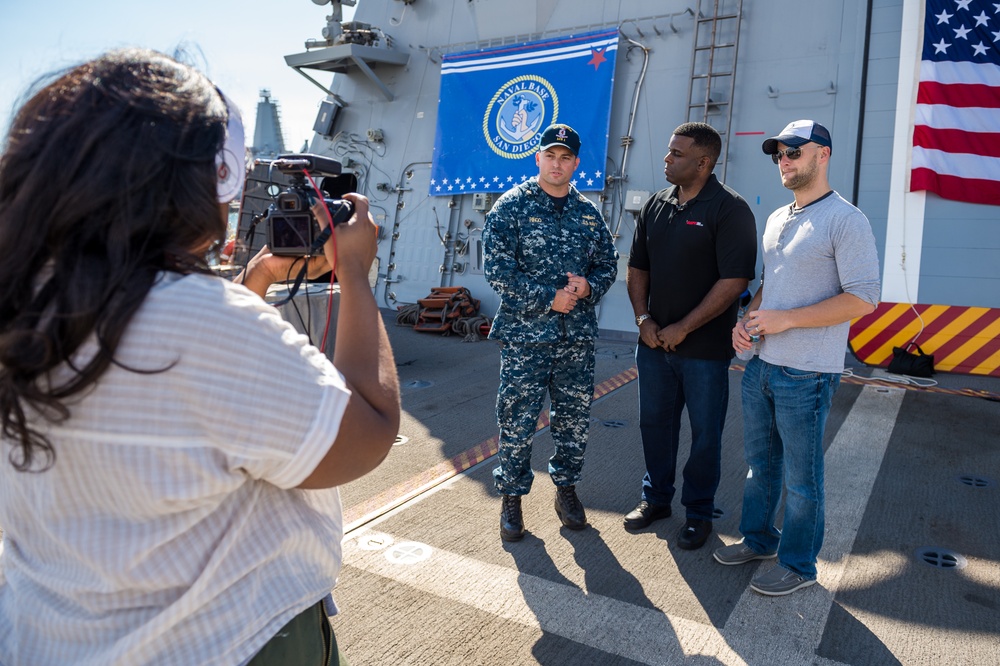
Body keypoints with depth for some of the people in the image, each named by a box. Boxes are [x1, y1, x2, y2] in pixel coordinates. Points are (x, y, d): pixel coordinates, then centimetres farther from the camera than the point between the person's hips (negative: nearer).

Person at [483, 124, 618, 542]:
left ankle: (566, 488, 31)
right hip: (524, 334, -4)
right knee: (517, 421, 3)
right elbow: (498, 269, -10)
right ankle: (511, 496, 20)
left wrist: (589, 287, -8)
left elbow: (608, 263, 15)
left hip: (578, 336, 4)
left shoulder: (588, 212, 11)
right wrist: (550, 299, -14)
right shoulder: (511, 206, -2)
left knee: (575, 419, 12)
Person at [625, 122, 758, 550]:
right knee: (654, 421, 16)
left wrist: (682, 328, -17)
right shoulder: (656, 205, 8)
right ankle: (656, 497, 34)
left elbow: (734, 281, -17)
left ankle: (698, 512, 25)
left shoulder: (729, 209, -11)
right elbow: (638, 268, 12)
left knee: (705, 433, 7)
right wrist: (643, 318, -2)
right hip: (654, 340, 6)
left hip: (705, 348, -6)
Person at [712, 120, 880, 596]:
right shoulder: (776, 220, 13)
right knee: (760, 462, 19)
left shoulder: (846, 220, -12)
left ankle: (797, 565, 23)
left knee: (800, 477, 6)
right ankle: (758, 539, 37)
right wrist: (747, 319, 3)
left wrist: (785, 319, -20)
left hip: (807, 375, -7)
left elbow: (863, 298, -17)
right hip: (762, 364, 8)